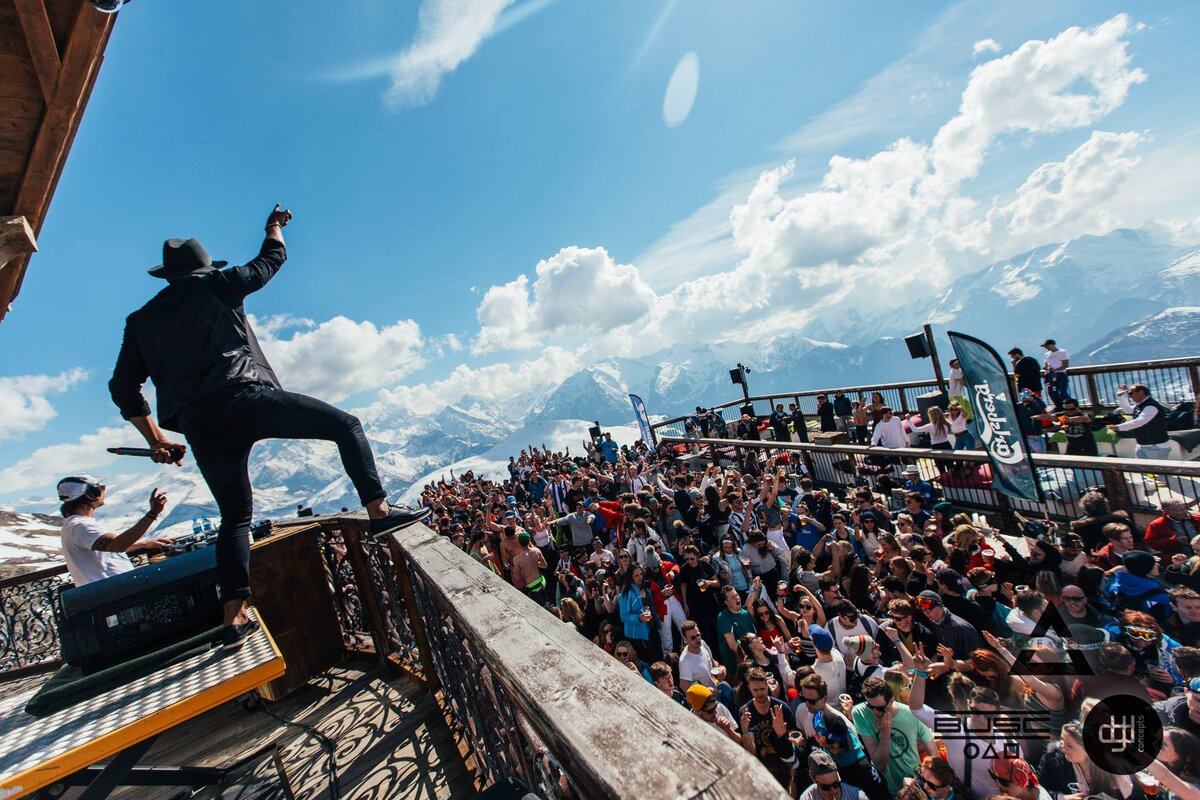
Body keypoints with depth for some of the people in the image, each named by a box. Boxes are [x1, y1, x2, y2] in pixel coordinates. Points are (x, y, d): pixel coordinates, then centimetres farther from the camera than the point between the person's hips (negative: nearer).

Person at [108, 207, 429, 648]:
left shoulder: (140, 320, 23)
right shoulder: (215, 286, 13)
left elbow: (123, 388, 20)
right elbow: (271, 259, 27)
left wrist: (155, 439, 26)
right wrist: (275, 226, 47)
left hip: (199, 426, 6)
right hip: (245, 398, -5)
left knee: (235, 517, 13)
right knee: (345, 425, 2)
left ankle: (234, 615, 9)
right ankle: (380, 509, -13)